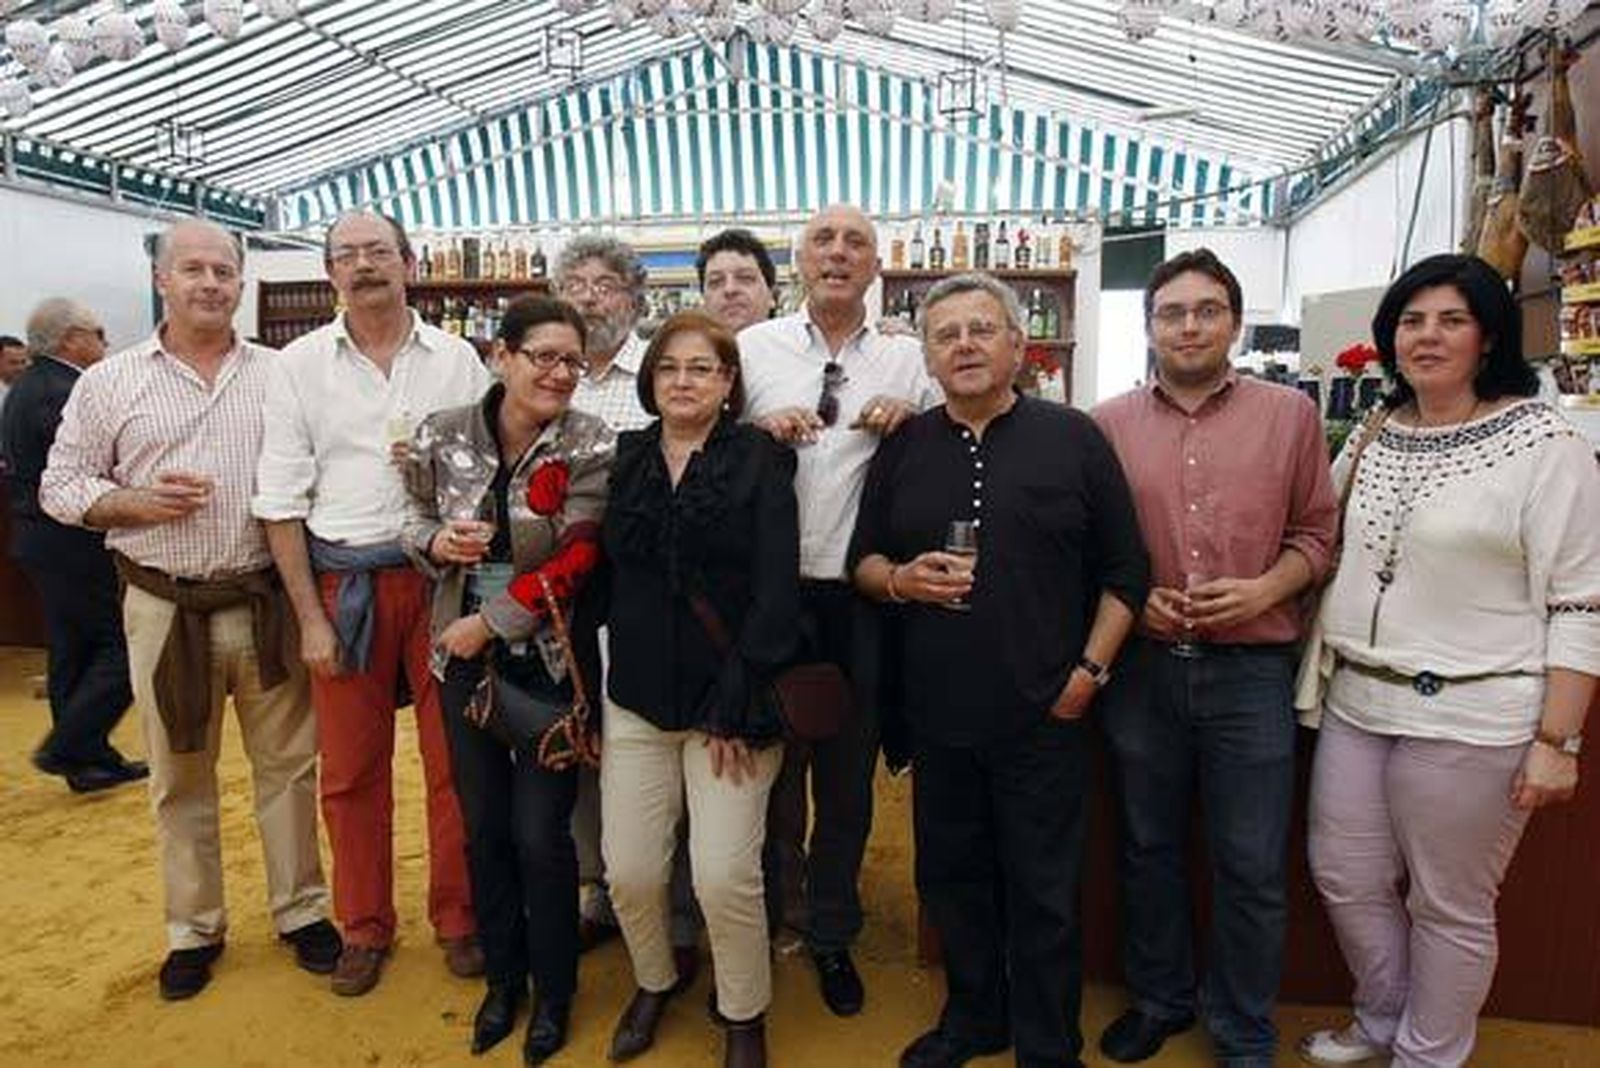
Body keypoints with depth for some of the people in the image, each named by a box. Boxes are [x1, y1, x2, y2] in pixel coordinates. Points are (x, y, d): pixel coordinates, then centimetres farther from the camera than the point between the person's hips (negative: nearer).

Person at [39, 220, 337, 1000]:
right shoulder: (109, 381, 3)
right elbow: (59, 486, 5)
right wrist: (135, 504, -13)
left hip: (267, 601, 0)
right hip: (165, 608, 0)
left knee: (287, 764, 9)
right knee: (180, 778, 13)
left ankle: (301, 911, 25)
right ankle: (193, 929, 29)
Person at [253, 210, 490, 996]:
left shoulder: (457, 358, 3)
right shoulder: (300, 364, 3)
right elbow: (282, 501, 1)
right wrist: (310, 617, -3)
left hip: (442, 576, 0)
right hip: (343, 583, 1)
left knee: (455, 761, 7)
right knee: (351, 768, 10)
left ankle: (458, 918, 25)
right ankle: (365, 927, 29)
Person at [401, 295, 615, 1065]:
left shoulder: (591, 447, -12)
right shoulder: (443, 435, -3)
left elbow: (572, 562, -15)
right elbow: (416, 523, 10)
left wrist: (488, 623, -14)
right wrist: (438, 542, -13)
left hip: (550, 661, -3)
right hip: (464, 658, 3)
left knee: (540, 834, 3)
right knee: (482, 827, 14)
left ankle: (554, 992, 28)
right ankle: (502, 978, 37)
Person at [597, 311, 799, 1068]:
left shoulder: (760, 460, -3)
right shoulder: (624, 459, 7)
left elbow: (776, 589, -9)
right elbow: (601, 574, 8)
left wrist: (739, 702, -13)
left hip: (730, 700, -3)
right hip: (636, 696, 3)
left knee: (725, 874, -5)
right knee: (629, 870, 4)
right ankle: (654, 981, 37)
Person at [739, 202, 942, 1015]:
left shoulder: (906, 360, 6)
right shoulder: (754, 347, 4)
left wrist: (908, 421, -11)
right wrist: (759, 427, -15)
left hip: (862, 594, 1)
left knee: (848, 769, 12)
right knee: (769, 758, 12)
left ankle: (831, 935, 33)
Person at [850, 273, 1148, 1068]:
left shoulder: (1073, 439, -2)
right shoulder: (903, 449, 6)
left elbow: (1124, 569, 1)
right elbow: (863, 560, 12)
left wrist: (1090, 670, -7)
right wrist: (900, 581, -10)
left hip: (1046, 714, -3)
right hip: (938, 713, 3)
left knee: (1045, 892, 9)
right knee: (950, 878, 16)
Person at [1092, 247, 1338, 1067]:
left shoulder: (1291, 414, 2)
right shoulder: (1108, 424, 3)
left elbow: (1316, 533, 5)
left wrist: (1263, 590, -12)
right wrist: (1129, 597, -11)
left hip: (1250, 668, -1)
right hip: (1142, 664, 1)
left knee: (1252, 868, 8)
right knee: (1148, 848, 16)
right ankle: (1158, 999, 39)